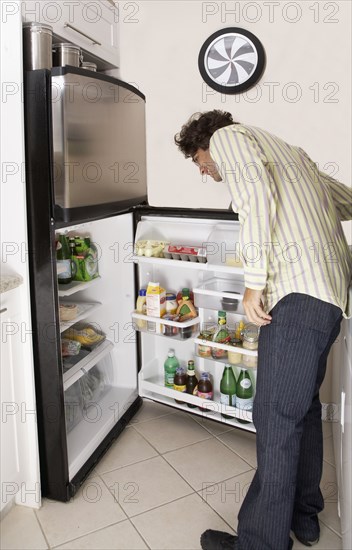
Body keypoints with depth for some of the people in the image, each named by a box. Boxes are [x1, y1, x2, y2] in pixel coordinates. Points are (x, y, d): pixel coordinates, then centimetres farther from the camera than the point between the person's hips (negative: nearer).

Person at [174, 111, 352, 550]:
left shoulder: (226, 137, 7)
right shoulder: (287, 151, 30)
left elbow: (257, 191, -15)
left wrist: (254, 279, -16)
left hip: (299, 291, -10)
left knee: (276, 419, -5)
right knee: (303, 406, 17)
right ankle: (302, 515, 31)